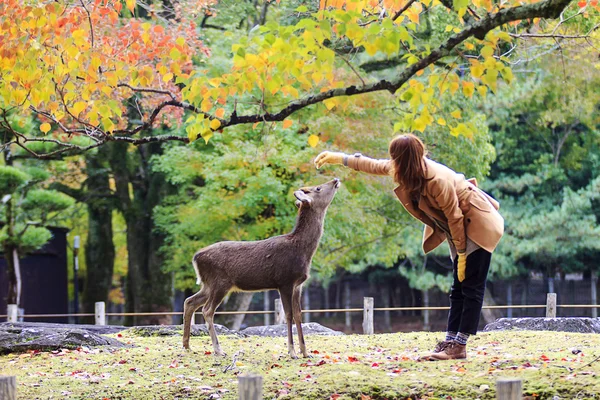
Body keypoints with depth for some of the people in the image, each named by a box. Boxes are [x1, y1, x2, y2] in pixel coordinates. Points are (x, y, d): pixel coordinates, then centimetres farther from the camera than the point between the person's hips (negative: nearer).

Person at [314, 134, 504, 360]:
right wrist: (341, 159, 15)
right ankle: (450, 342, 5)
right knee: (458, 289, 7)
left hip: (477, 224, -9)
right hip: (459, 229, 9)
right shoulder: (406, 171, -6)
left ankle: (459, 346, -11)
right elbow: (374, 166, 11)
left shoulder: (437, 180, -31)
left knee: (471, 288, -8)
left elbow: (455, 217, -23)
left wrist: (461, 255, -16)